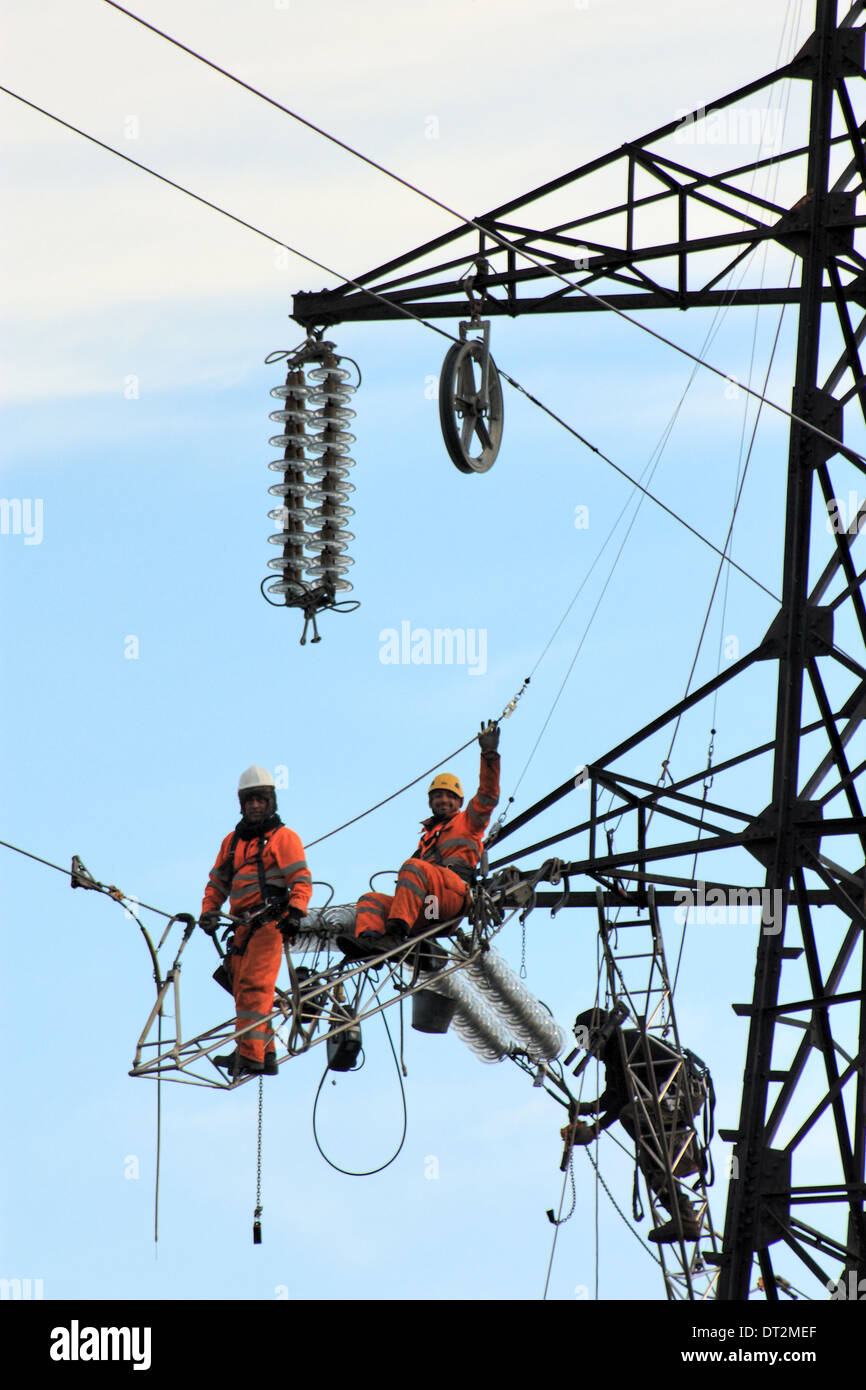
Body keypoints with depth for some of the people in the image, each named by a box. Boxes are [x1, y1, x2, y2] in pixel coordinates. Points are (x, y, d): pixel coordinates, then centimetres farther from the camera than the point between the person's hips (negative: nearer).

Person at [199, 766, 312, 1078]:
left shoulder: (283, 837, 3)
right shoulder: (232, 841, 22)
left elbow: (301, 881, -5)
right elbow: (217, 882, 26)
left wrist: (295, 913, -19)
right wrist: (208, 911, 10)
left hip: (270, 923, -7)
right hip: (243, 926, 7)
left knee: (253, 985, -18)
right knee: (243, 990, 3)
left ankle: (251, 1053, -22)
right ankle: (265, 1054, 7)